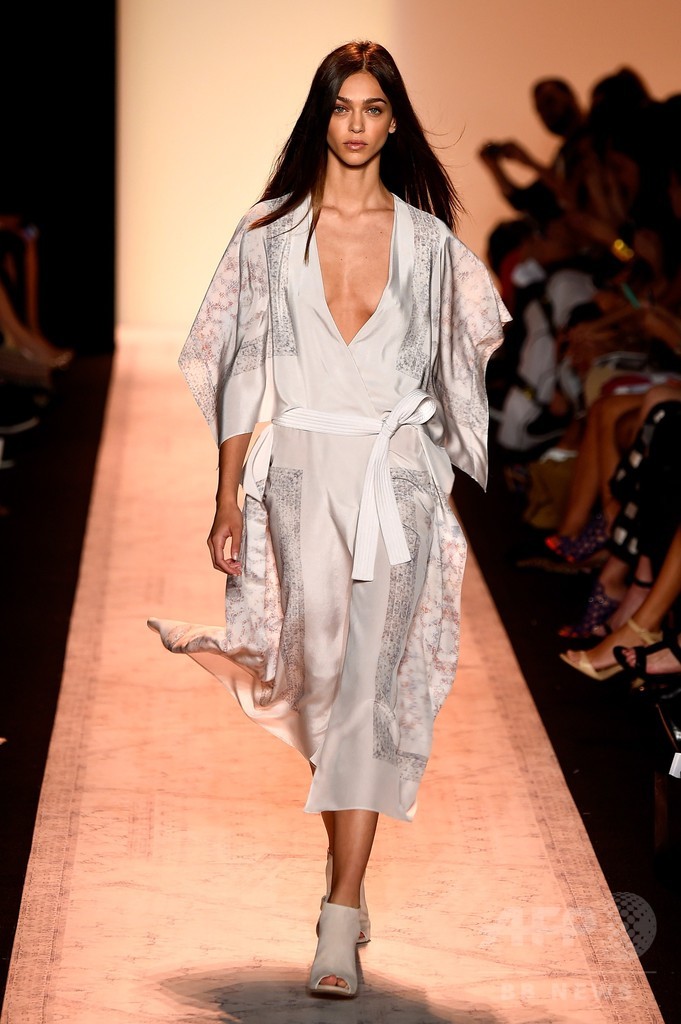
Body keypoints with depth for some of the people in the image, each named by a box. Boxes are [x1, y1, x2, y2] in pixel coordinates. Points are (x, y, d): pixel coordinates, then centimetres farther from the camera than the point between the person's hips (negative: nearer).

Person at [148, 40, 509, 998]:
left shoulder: (429, 239, 6)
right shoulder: (271, 233, 5)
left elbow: (464, 361, 12)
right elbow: (243, 371, 4)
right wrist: (228, 502, 0)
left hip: (396, 475, 0)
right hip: (302, 468, 0)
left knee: (368, 685, -5)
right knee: (318, 669, -6)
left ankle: (340, 919, -3)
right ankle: (350, 867, 20)